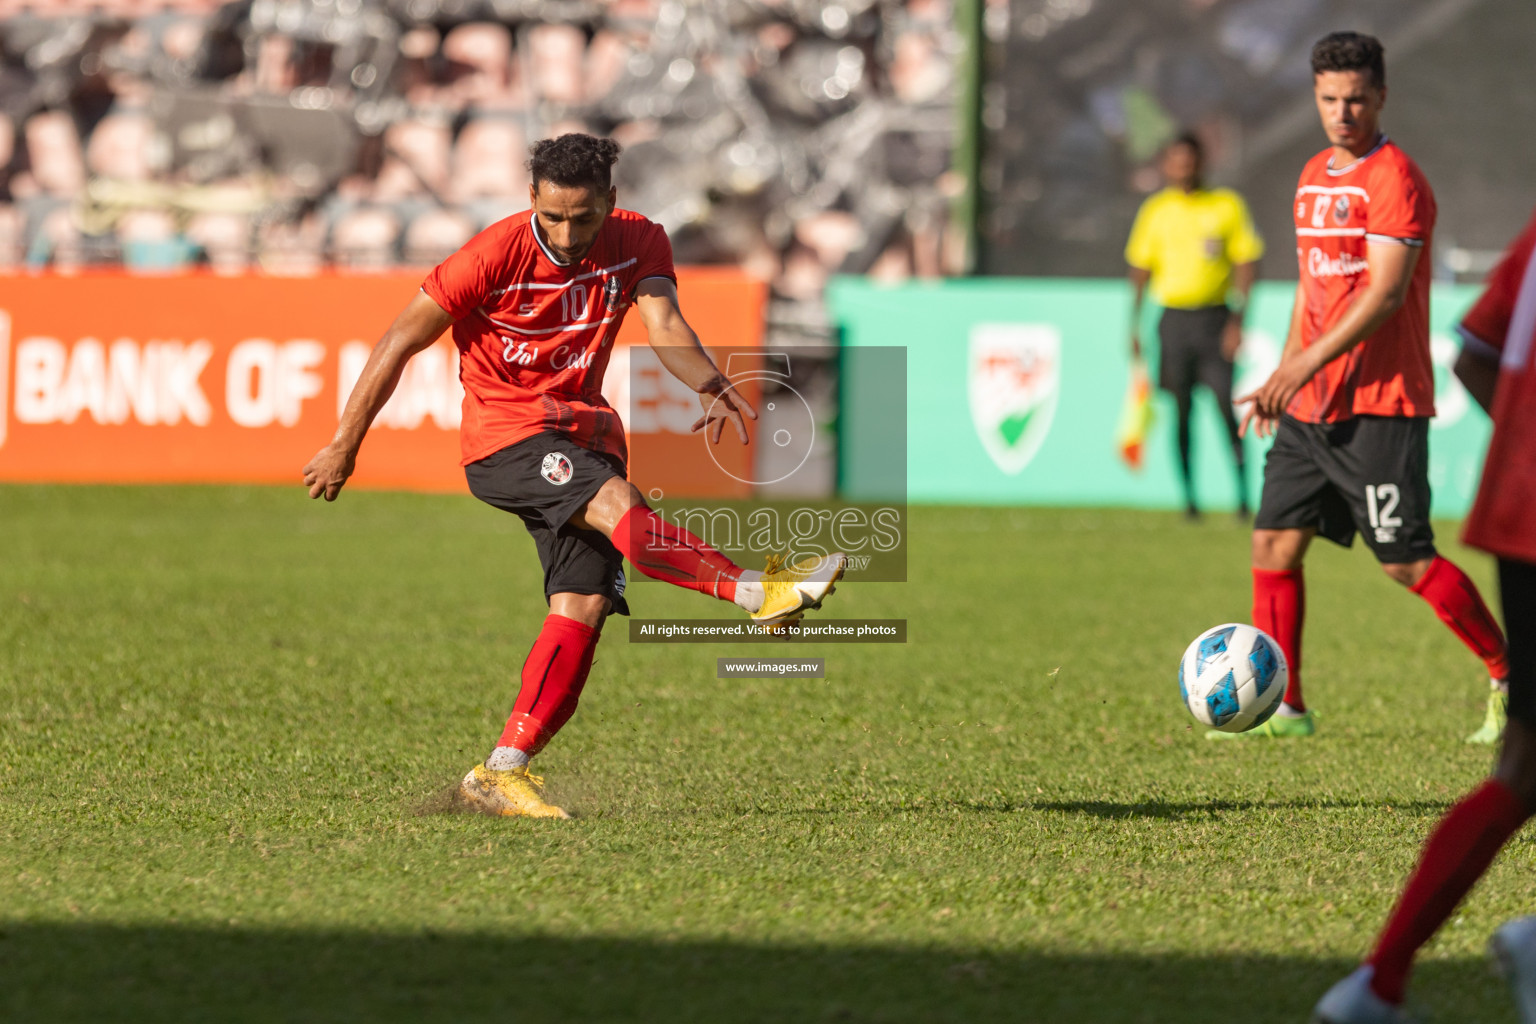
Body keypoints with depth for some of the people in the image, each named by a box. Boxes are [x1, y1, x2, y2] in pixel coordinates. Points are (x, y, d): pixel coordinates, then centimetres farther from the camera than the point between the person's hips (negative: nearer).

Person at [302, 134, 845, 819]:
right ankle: (759, 593, -40)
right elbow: (400, 343, -7)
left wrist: (712, 386, -42)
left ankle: (501, 772, -9)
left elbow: (664, 324, -19)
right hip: (502, 437, -5)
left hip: (581, 435, 5)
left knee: (583, 606, -10)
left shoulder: (638, 242, -3)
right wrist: (344, 447, -5)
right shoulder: (496, 254, -14)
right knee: (616, 505, -32)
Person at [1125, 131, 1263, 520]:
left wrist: (1237, 322, -7)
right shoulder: (1155, 210, 9)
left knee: (1226, 408, -10)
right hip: (1173, 317, 2)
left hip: (1216, 318, -2)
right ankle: (1189, 495, 8)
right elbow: (1140, 269, 13)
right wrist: (1134, 325, 8)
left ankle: (1243, 493, -5)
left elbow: (1246, 264, 1)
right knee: (1181, 411, 2)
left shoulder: (1227, 205, 3)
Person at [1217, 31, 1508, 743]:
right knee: (1274, 542, 3)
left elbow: (1385, 292, -20)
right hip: (1310, 408, 8)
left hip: (1380, 404, -8)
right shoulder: (1314, 176, 15)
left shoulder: (1393, 178, -12)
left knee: (1406, 561, -7)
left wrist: (1305, 365, -23)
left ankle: (1509, 679, 6)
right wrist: (1283, 375, 18)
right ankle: (1281, 706, 10)